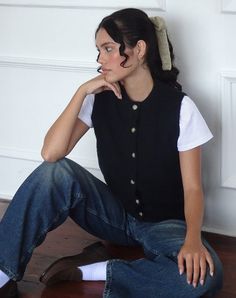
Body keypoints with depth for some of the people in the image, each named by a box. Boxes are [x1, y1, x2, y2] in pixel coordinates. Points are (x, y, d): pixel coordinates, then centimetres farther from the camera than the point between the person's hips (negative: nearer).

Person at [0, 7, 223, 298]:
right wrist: (82, 91, -20)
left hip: (163, 224, -2)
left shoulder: (179, 107, -15)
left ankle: (93, 271, -21)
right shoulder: (101, 98, -6)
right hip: (115, 214, 3)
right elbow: (50, 154, -17)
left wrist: (193, 238, -35)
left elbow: (192, 188, -15)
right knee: (56, 172, -26)